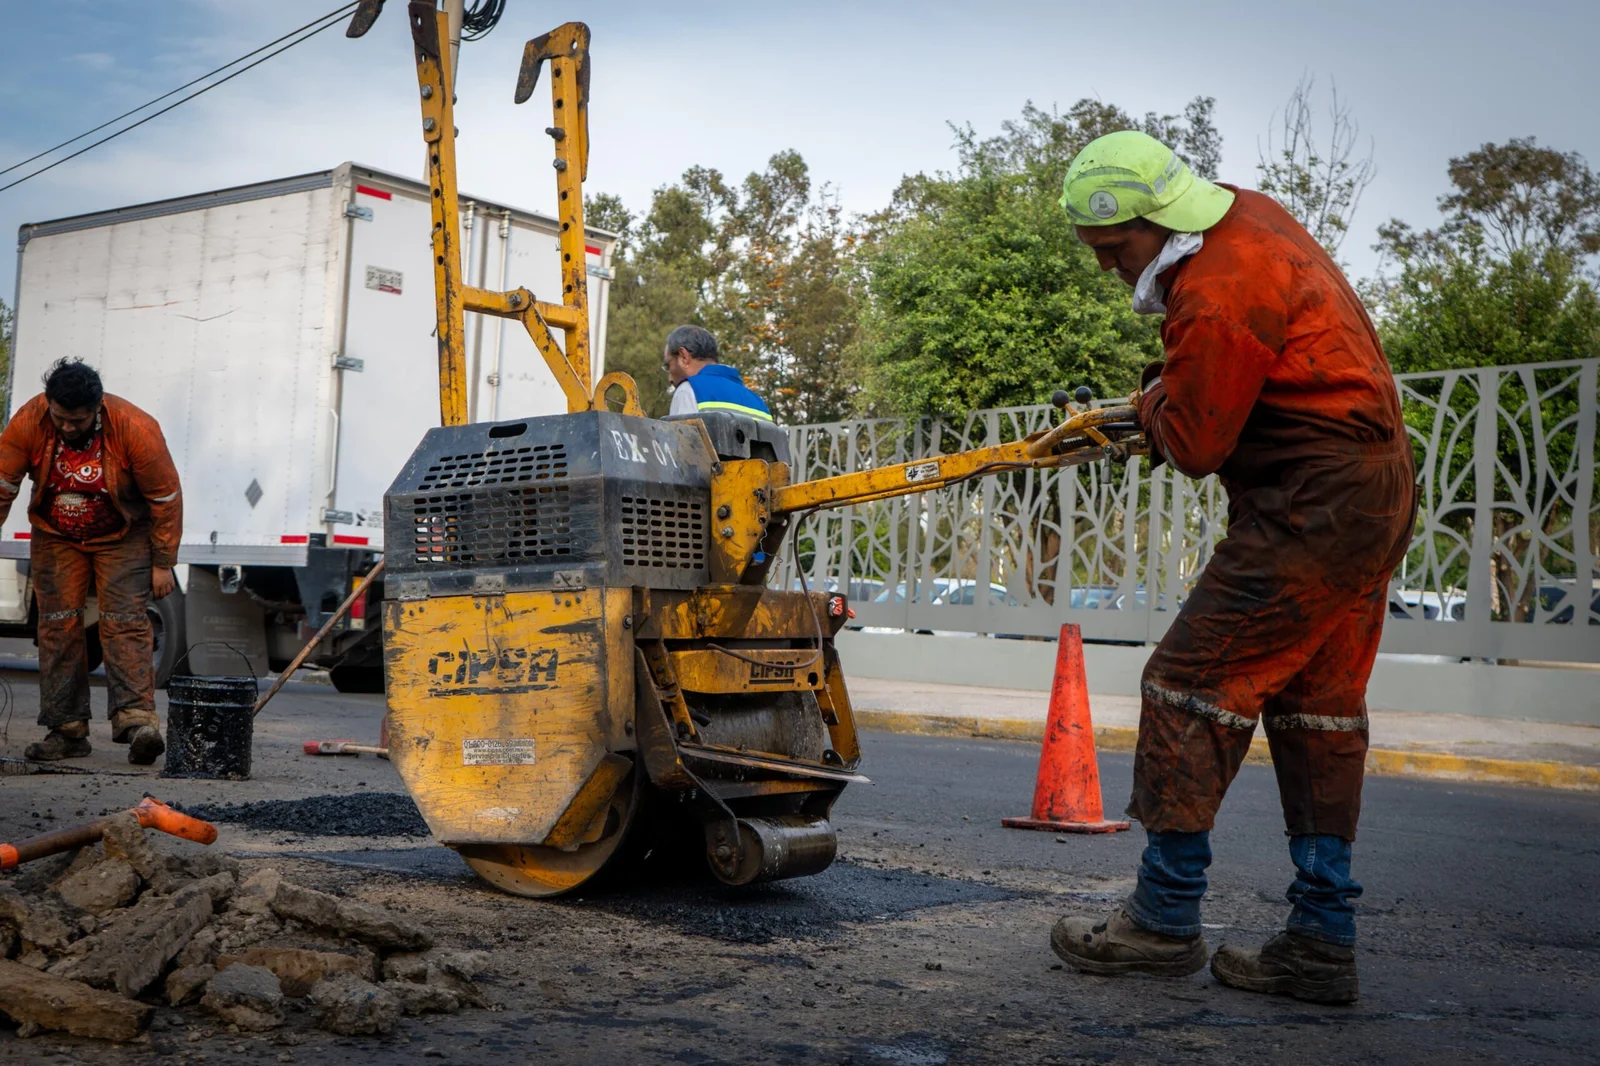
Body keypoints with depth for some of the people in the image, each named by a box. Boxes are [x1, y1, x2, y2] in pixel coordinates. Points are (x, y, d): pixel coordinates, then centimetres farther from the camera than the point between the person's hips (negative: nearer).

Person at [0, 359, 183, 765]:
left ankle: (136, 720, -26)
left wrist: (163, 563, -12)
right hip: (55, 538, 3)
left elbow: (166, 498, -16)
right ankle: (67, 731, 2)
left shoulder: (136, 428, -27)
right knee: (58, 626, -3)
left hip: (122, 538, -3)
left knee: (125, 623, -15)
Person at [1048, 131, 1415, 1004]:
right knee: (1317, 710, 11)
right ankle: (1322, 942, 15)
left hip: (1310, 509, -11)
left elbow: (1194, 446, -14)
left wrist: (1154, 406, 5)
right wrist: (1167, 394, 15)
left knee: (1192, 687, -6)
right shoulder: (1247, 216, 11)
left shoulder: (1217, 295, -21)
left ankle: (1165, 917, 0)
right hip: (1376, 496, 11)